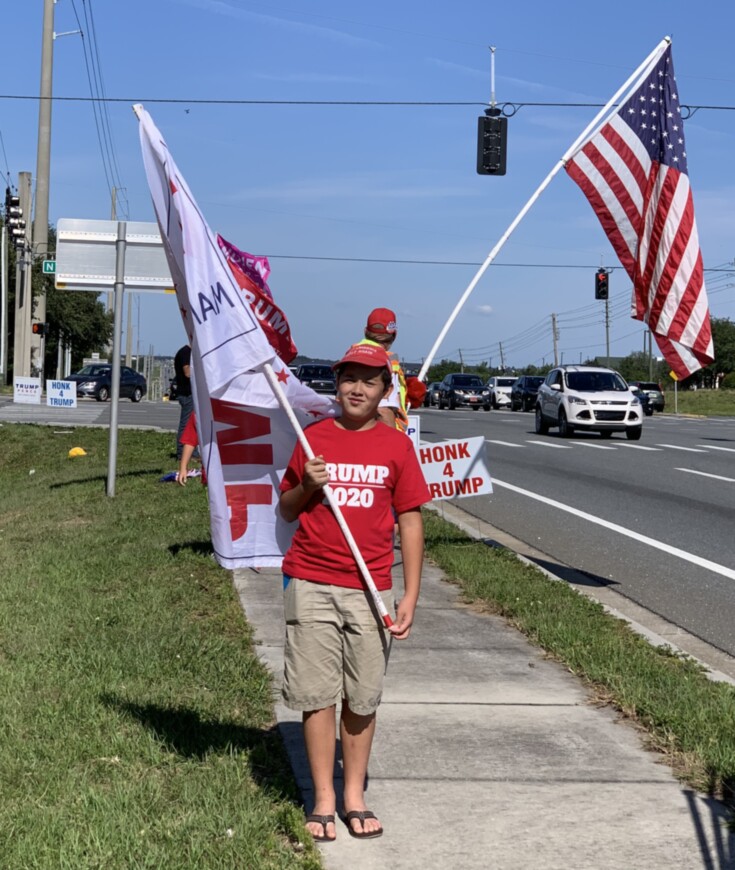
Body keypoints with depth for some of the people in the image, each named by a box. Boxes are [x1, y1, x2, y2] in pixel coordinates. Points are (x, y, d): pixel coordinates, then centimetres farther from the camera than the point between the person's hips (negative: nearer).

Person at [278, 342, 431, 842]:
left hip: (370, 589, 0)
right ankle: (323, 800, 13)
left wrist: (410, 596, -1)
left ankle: (355, 796, 21)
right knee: (317, 694, 2)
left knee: (363, 698, 7)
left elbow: (410, 521, 3)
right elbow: (286, 511, 13)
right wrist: (308, 485, -9)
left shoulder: (396, 446, 2)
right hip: (311, 584, 0)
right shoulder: (314, 439, 4)